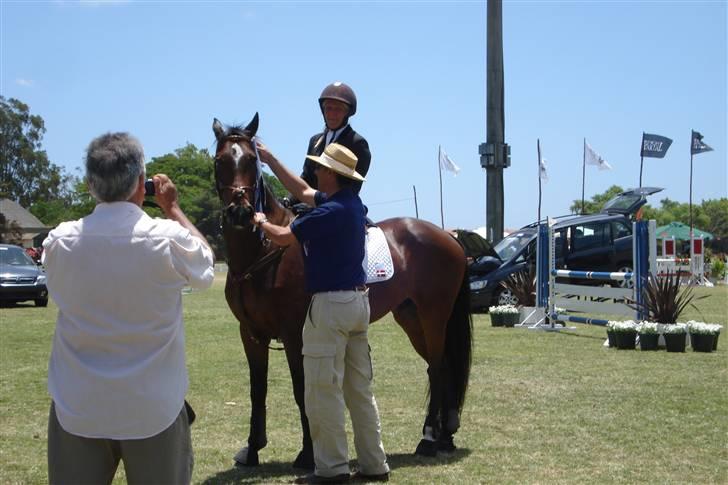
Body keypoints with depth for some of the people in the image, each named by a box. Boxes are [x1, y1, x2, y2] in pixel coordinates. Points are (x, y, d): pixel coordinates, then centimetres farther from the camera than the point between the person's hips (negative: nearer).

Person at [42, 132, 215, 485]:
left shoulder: (60, 242, -8)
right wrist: (172, 208, 15)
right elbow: (206, 260, 7)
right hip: (153, 409, -1)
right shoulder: (169, 240, -15)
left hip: (77, 409, 2)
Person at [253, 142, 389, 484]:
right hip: (358, 300, 10)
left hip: (331, 303, -9)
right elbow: (302, 191, 23)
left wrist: (261, 221, 8)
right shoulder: (351, 203, 10)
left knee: (323, 390, -1)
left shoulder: (330, 212, -19)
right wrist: (269, 159, 26)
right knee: (360, 389, 13)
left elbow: (282, 237, -14)